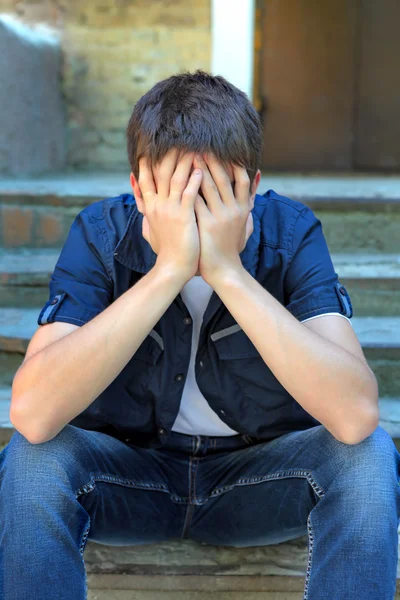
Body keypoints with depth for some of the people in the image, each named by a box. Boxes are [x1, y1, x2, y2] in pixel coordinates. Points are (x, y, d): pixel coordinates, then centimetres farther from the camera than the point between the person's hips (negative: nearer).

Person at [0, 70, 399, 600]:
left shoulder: (290, 233, -18)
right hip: (128, 472, 0)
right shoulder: (102, 233, -19)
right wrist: (168, 271, -38)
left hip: (259, 476, 1)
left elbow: (356, 415, -33)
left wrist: (227, 271, -37)